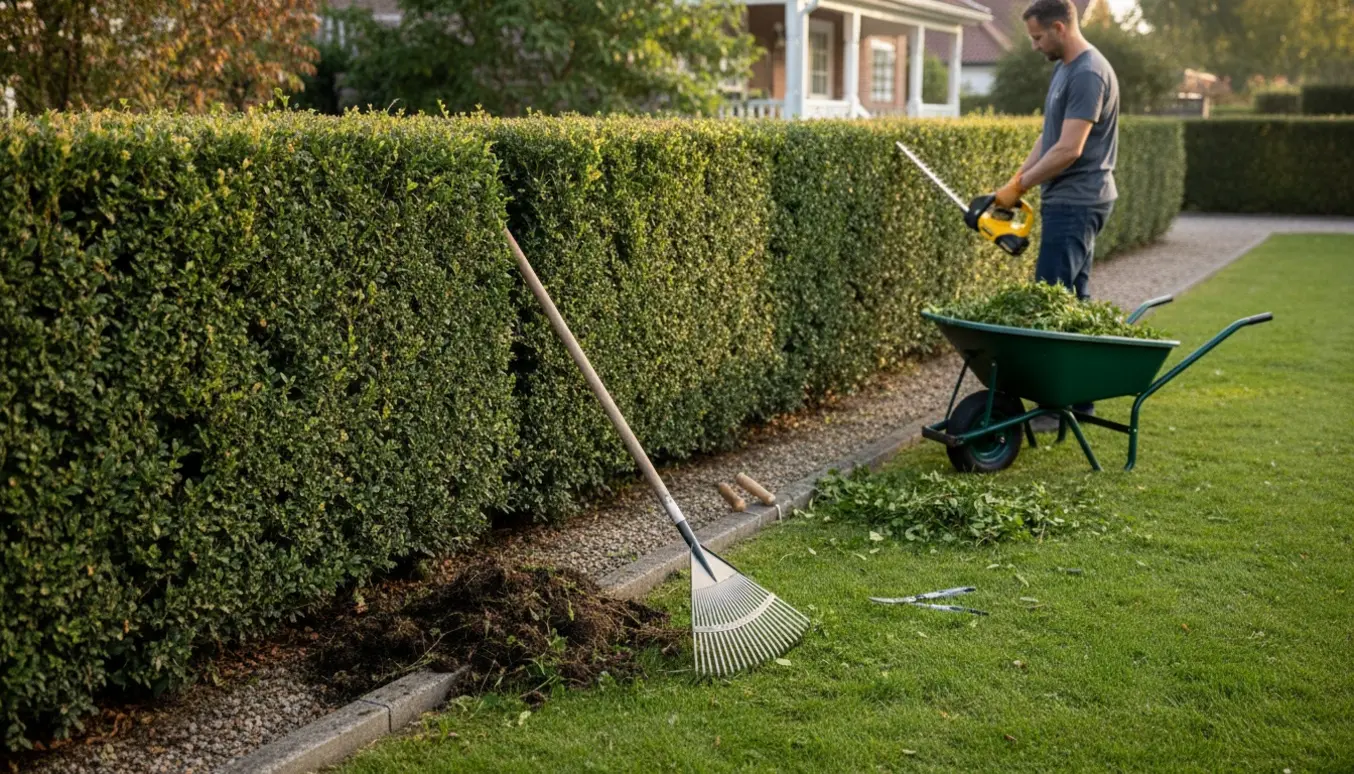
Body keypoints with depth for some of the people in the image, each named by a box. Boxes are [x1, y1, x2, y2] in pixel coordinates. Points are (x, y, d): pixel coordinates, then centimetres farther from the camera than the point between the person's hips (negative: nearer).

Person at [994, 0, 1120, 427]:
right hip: (1069, 202, 11)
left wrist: (1018, 187, -13)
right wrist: (1016, 179, 8)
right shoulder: (1065, 68, 16)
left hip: (1076, 203, -11)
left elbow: (1068, 150, -21)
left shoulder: (1088, 74, -16)